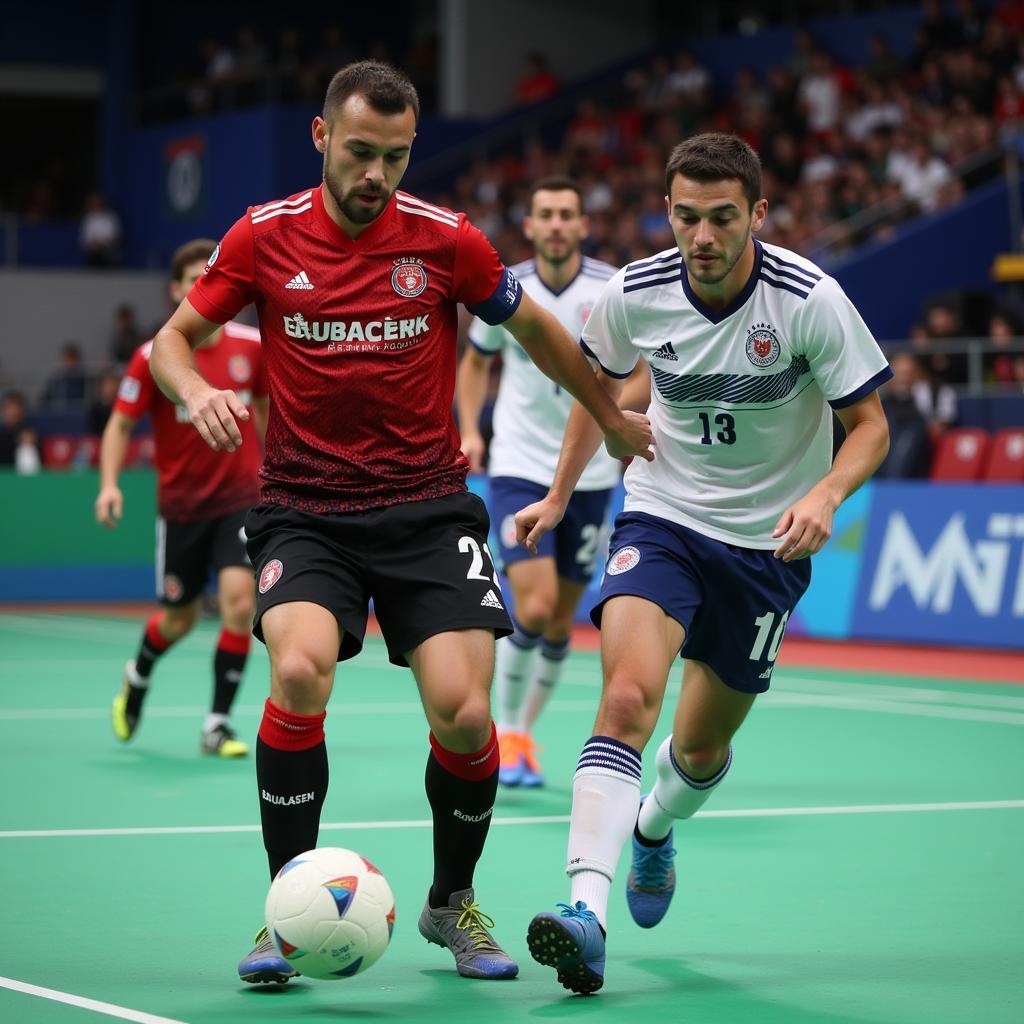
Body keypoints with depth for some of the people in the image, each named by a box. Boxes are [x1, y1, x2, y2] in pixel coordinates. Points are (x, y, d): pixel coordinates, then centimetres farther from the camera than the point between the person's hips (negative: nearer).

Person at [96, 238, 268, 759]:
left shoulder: (251, 346, -5)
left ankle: (218, 724, -8)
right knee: (179, 619, 13)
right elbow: (120, 424, -7)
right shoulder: (154, 358, -11)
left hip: (241, 496, 1)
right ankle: (137, 677, 48)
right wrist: (109, 483, -22)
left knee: (240, 599, -19)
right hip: (182, 505, -1)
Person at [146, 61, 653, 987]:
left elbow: (534, 329, 13)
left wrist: (610, 417, 23)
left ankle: (452, 901, 16)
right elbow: (172, 339, 7)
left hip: (428, 509, 0)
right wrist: (197, 391, -15)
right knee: (299, 670, -28)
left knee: (464, 712, -14)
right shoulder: (264, 236, -2)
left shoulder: (447, 241, -3)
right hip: (304, 511, 0)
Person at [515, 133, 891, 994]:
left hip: (768, 538, 0)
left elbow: (870, 423, -11)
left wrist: (823, 496, -30)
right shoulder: (635, 294, -11)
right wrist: (559, 494, 12)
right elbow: (601, 384, 11)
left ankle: (655, 829, 47)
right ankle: (587, 908, -33)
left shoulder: (810, 300, -19)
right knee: (628, 695, -25)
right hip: (662, 516, 0)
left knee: (702, 747, 11)